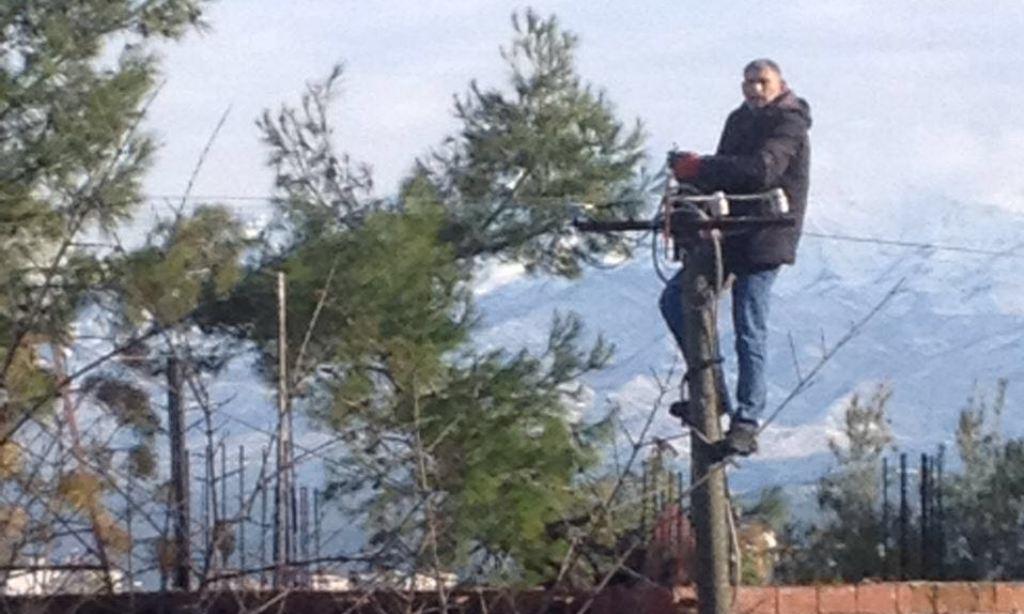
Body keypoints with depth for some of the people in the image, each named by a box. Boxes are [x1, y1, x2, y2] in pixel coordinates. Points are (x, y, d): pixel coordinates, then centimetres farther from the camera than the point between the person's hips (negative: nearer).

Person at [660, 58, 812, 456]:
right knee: (675, 299, 3)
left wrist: (699, 168, -25)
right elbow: (725, 174, 13)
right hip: (727, 234, 8)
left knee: (749, 330, -9)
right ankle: (711, 391, 10)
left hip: (763, 240, -8)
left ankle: (746, 423, -5)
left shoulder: (789, 123, -9)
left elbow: (760, 169, -25)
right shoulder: (740, 120, 17)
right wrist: (694, 174, -9)